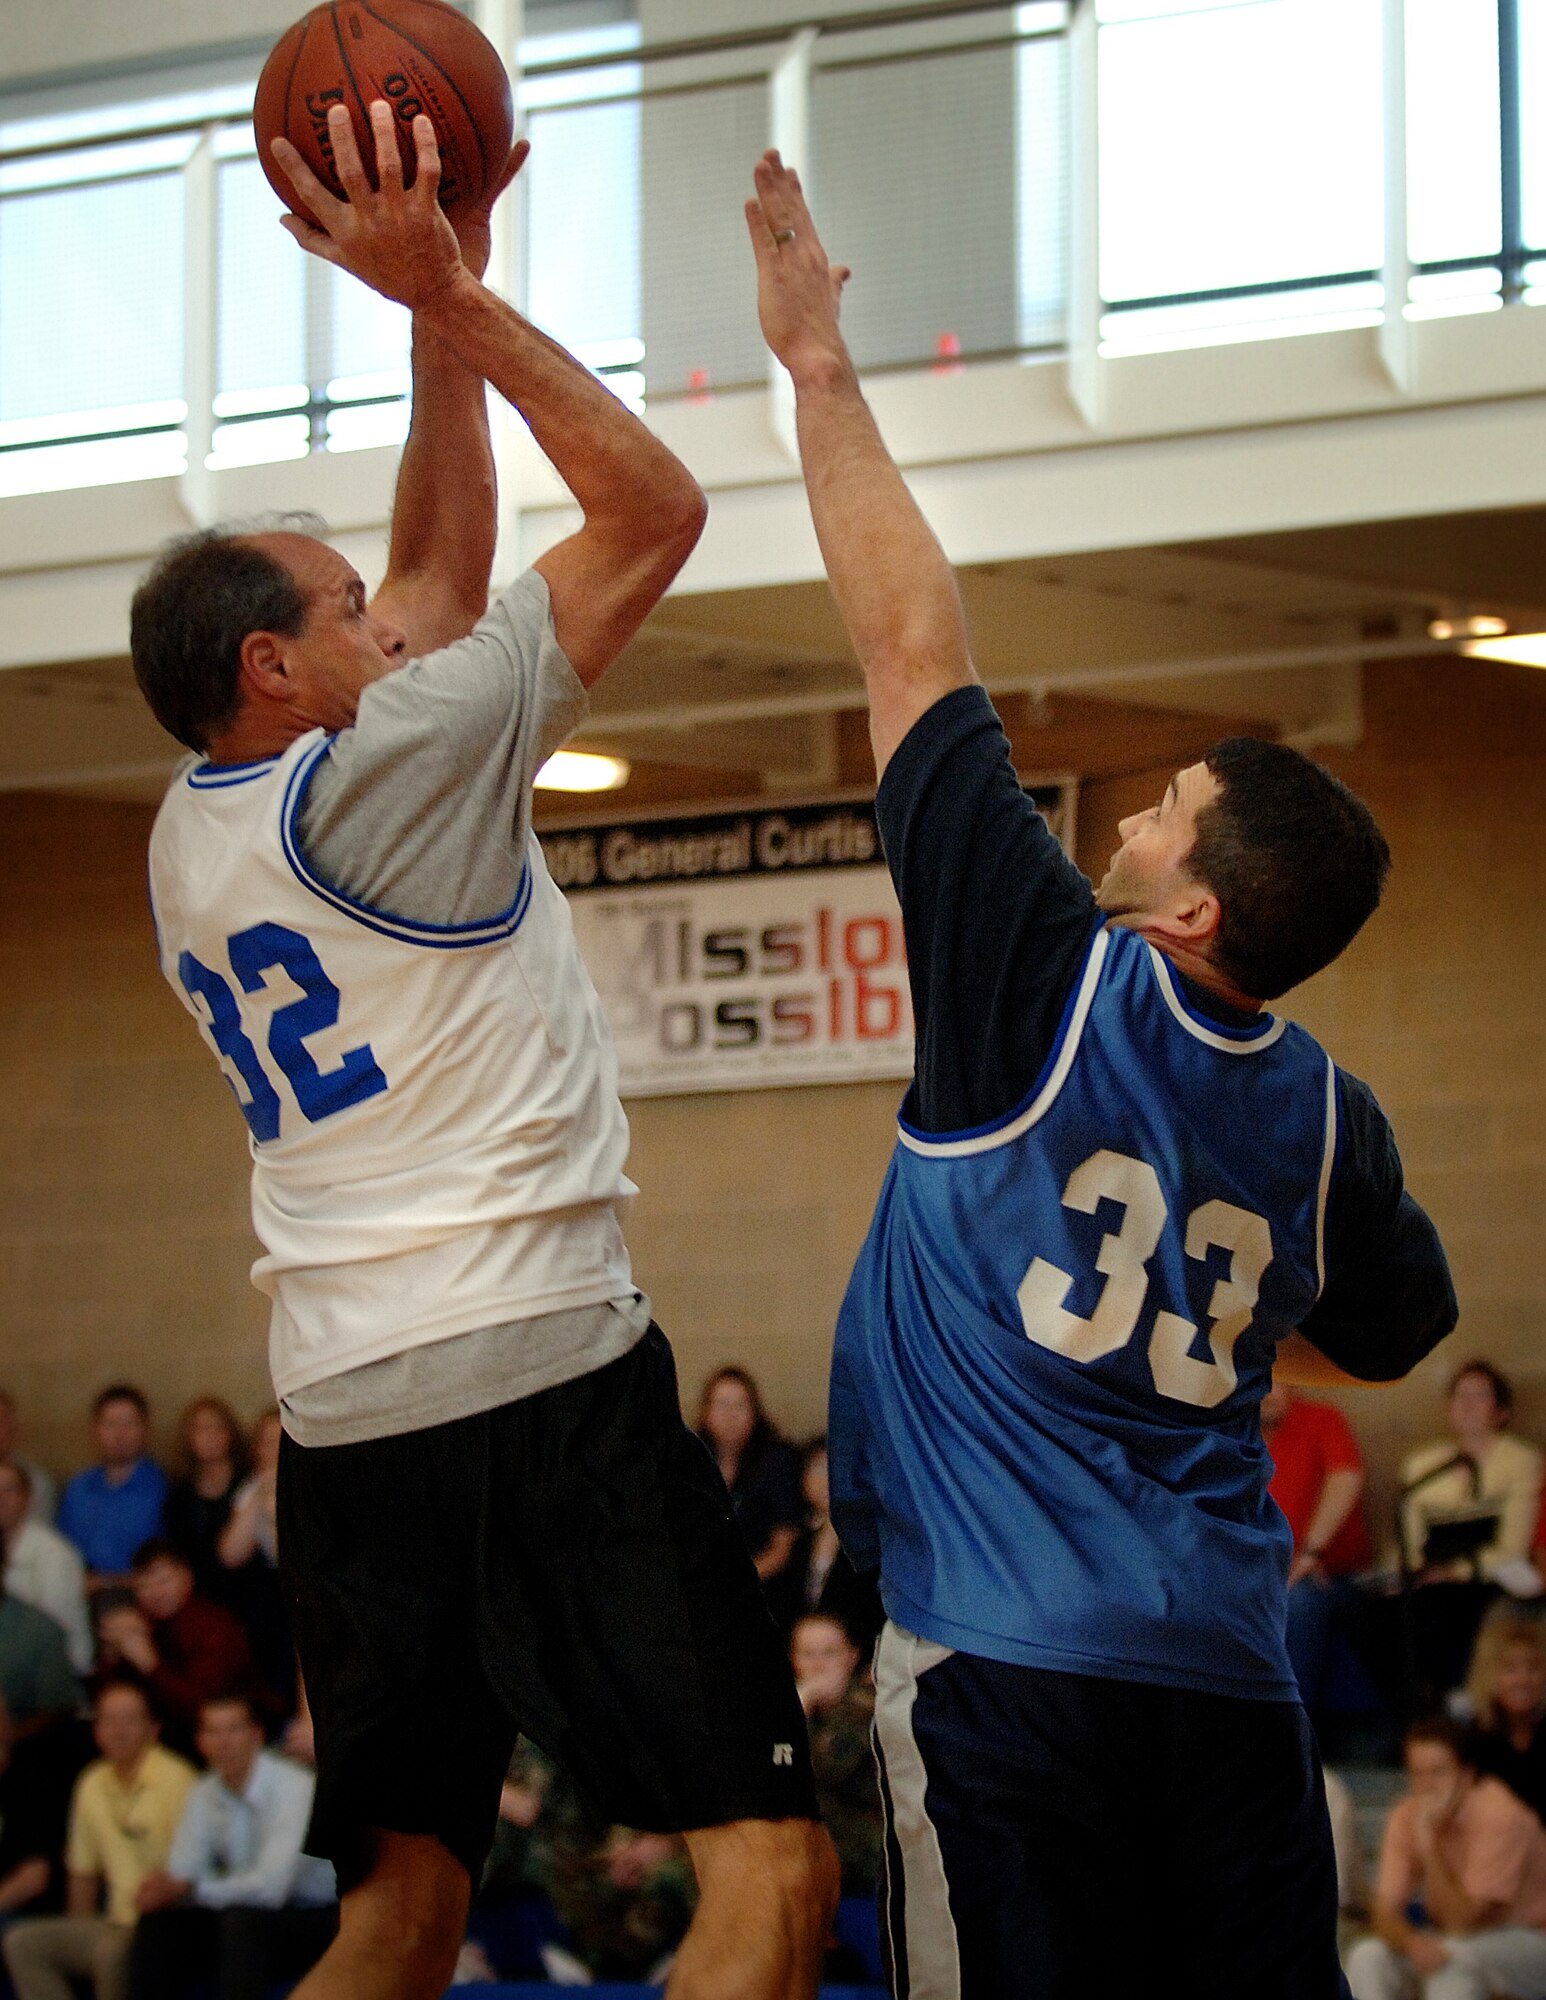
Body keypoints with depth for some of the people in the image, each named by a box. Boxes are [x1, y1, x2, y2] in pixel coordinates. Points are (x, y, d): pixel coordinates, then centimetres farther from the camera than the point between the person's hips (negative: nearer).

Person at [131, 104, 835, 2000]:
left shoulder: (190, 836, 15)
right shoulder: (374, 777, -7)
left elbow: (437, 576, 26)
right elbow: (655, 509, -3)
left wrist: (443, 321, 22)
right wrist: (455, 293, -1)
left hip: (341, 1409, 8)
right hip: (540, 1367, -8)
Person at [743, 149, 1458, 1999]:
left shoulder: (1057, 991, -7)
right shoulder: (1322, 1118, 8)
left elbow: (915, 652, -3)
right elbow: (1386, 1339, 27)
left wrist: (818, 365, 3)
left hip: (1007, 1663, -6)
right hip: (1231, 1675, 6)